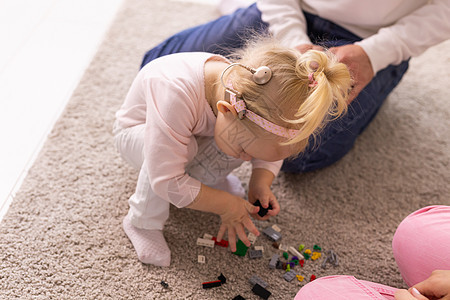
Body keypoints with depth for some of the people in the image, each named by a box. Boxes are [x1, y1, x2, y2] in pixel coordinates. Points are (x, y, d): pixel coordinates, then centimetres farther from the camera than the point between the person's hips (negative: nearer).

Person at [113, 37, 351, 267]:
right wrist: (226, 205, -34)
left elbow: (272, 149, -7)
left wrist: (261, 182, -25)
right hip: (138, 132, -4)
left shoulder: (248, 92, -28)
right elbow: (166, 182, -42)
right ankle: (143, 221, -15)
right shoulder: (177, 94, -47)